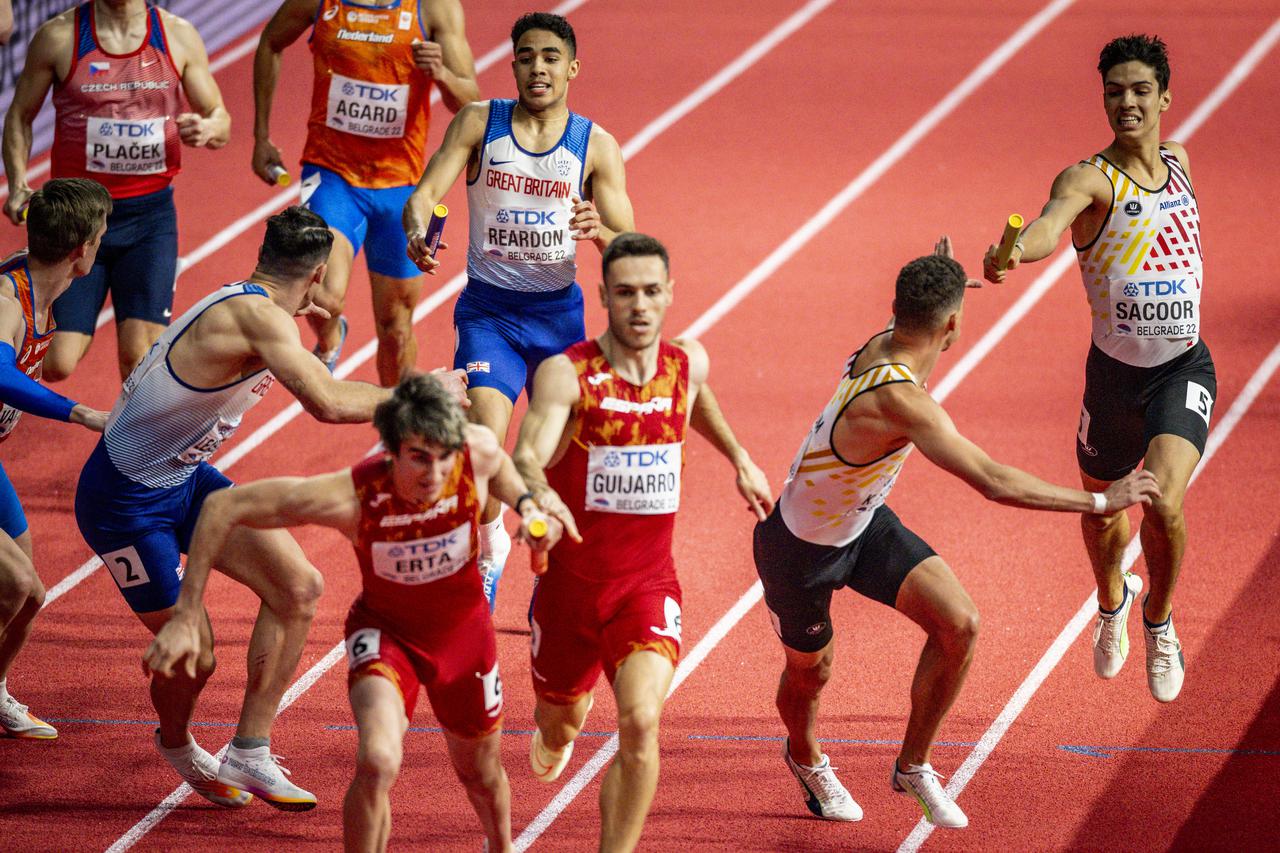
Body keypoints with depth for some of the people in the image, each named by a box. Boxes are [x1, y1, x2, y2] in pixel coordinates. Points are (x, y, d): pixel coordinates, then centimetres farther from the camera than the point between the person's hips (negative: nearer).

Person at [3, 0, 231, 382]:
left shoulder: (179, 36, 3)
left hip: (150, 217, 1)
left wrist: (208, 129, -15)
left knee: (140, 357, -7)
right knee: (56, 363, -6)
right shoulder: (58, 36, -3)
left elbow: (220, 120, 9)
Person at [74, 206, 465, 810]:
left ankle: (248, 755, 9)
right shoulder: (259, 317, -27)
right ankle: (176, 746, 34)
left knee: (297, 588, -1)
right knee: (192, 656, -1)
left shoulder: (245, 305, 3)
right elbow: (327, 404, -36)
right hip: (125, 501, -9)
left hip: (186, 479, 9)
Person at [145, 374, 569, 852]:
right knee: (378, 762, -29)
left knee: (479, 772, 22)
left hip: (464, 627, 3)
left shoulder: (479, 452, -28)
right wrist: (186, 619, -27)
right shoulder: (351, 497, -37)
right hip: (385, 628, -3)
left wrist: (526, 505, -18)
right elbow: (222, 508, -28)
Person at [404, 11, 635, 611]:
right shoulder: (479, 123, -3)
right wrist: (417, 229, -35)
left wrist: (600, 232, -29)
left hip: (559, 313, 1)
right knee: (484, 433, -22)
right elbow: (426, 192, -12)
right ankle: (488, 551, 2)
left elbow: (629, 248, -5)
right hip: (489, 309, -1)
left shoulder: (596, 145, -3)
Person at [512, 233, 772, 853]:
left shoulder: (688, 364, -2)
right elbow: (526, 457, -32)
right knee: (558, 725, 21)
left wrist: (738, 459, 34)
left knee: (641, 723, -23)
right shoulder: (565, 374, -17)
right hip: (570, 582, -1)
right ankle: (566, 717, 60)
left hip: (649, 585, 1)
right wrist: (538, 493, -54)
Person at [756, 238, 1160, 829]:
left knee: (958, 625, -9)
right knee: (810, 671, 19)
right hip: (802, 552, -8)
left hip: (866, 524, 8)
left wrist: (937, 276, 19)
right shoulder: (898, 399, -41)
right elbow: (994, 482, -43)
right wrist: (1102, 502, -37)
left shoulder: (882, 347, -14)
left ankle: (912, 766, 12)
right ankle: (805, 758, 54)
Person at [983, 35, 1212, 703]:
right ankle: (1112, 602, 51)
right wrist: (1012, 253, -60)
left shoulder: (1178, 161, 2)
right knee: (1101, 512, 16)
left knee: (1163, 502, -21)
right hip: (1113, 372, -1)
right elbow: (1051, 223, -39)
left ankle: (1159, 622, 7)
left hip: (1183, 368, 1)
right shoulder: (1089, 179, -15)